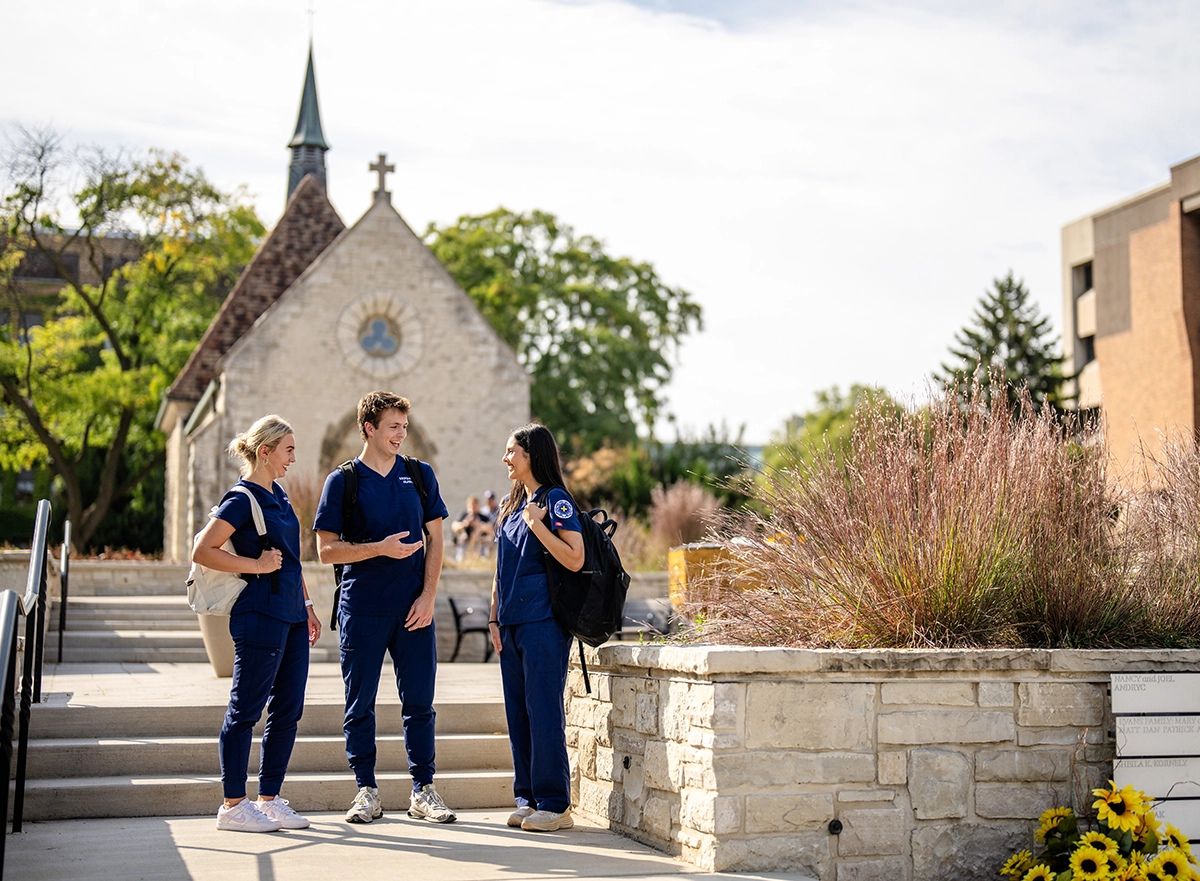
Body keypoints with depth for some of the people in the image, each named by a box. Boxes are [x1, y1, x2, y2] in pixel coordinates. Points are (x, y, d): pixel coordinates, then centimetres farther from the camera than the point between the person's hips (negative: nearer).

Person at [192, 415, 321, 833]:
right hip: (259, 615, -9)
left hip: (291, 616, 9)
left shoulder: (278, 494, 15)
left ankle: (269, 799, 17)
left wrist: (306, 604, 21)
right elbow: (202, 552, -17)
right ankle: (233, 805, 6)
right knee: (245, 710, -1)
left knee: (287, 711, 9)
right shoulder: (241, 500, -11)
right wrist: (258, 566, -15)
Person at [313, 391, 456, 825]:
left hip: (413, 609, 2)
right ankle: (367, 791, 14)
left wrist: (428, 596, -3)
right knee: (360, 704, 4)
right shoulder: (343, 481, 0)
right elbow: (326, 550, -3)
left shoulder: (420, 475, 8)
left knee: (419, 702, 4)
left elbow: (434, 539, 8)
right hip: (362, 608, -2)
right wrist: (380, 548, -16)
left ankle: (423, 790, 12)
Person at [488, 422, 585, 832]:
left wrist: (536, 523, -19)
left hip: (543, 620, -8)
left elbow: (574, 559, -17)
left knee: (543, 710, -6)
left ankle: (554, 804, -1)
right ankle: (528, 799, 16)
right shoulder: (510, 504, 17)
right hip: (512, 622, 8)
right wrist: (494, 617, 15)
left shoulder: (555, 499, -7)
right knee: (518, 711, 9)